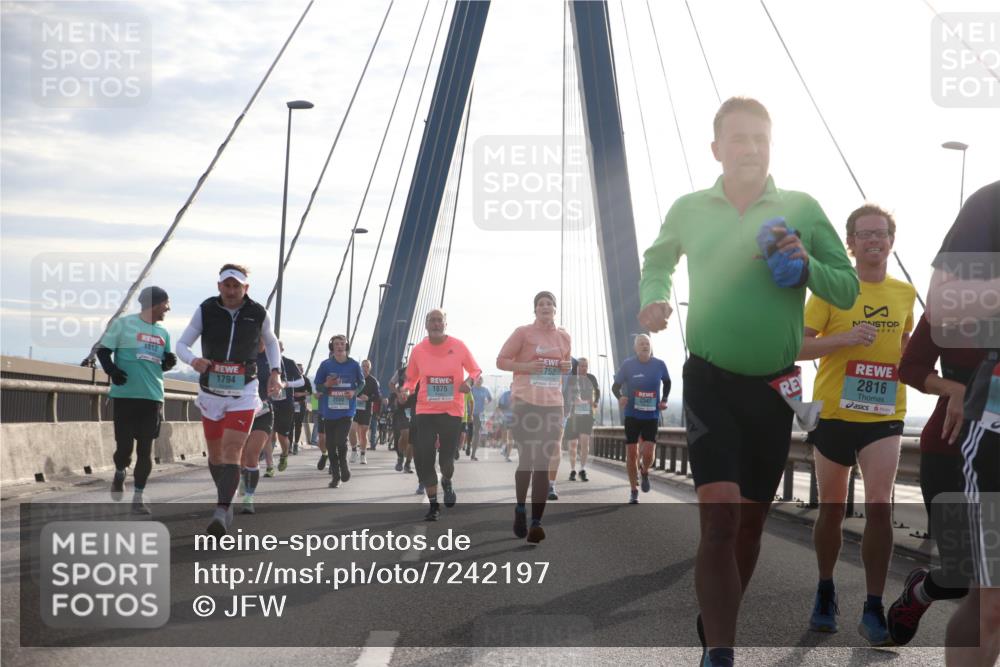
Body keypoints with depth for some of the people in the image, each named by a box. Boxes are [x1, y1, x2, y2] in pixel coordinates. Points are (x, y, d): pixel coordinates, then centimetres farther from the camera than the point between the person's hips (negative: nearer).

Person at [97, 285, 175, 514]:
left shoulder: (163, 332, 15)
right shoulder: (123, 324, -1)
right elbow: (103, 351, -1)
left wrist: (169, 362, 1)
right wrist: (112, 370, -17)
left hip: (153, 397, 4)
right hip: (125, 395, -4)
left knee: (145, 449, 1)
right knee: (124, 445, -1)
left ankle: (138, 497, 9)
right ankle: (119, 474, 32)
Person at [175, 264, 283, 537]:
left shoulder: (258, 314, -2)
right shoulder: (206, 310, -4)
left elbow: (271, 342, 17)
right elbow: (181, 344, -1)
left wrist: (275, 372, 3)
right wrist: (193, 360, -23)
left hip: (243, 394, -2)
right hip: (211, 392, 2)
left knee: (231, 452, -15)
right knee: (215, 454, 13)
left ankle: (221, 513, -21)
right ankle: (227, 500, 36)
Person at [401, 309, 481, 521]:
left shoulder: (458, 346, -5)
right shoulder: (418, 350, -1)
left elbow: (475, 370, 7)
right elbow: (411, 378, 12)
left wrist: (469, 381, -14)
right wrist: (407, 389, -9)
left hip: (452, 410, -1)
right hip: (426, 410, 1)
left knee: (446, 458, 1)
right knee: (423, 458, -7)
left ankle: (447, 482, 40)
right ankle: (433, 505, 9)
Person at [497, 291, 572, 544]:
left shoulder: (564, 336, 11)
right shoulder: (523, 332, -2)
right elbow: (501, 361, 1)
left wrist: (568, 367, 3)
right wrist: (526, 366, -15)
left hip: (553, 405, 3)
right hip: (526, 403, -3)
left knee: (544, 464, -3)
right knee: (526, 460, 2)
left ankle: (536, 522, -4)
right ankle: (520, 509, 26)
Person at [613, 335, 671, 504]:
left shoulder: (659, 365, -2)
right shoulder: (628, 365, -6)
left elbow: (667, 382, 18)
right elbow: (616, 386, 0)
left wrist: (664, 400, 4)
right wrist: (620, 397, -22)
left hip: (652, 416, 0)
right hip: (631, 415, 0)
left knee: (648, 454, -11)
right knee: (631, 454, 1)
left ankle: (644, 472, 25)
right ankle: (634, 491, 16)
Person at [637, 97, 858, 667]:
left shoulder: (801, 208, -1)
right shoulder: (689, 210, 2)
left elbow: (848, 290, 1)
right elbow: (656, 261, 21)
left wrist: (806, 263, -17)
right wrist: (655, 298, 1)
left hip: (774, 387, 2)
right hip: (710, 382, -1)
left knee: (752, 522, 13)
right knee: (719, 517, -17)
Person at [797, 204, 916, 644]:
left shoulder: (905, 293, 7)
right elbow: (796, 347, -9)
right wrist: (845, 337, -24)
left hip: (884, 415, 1)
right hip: (834, 413, -1)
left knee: (879, 505, -13)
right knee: (832, 509, 10)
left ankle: (873, 611, -5)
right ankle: (825, 593, 31)